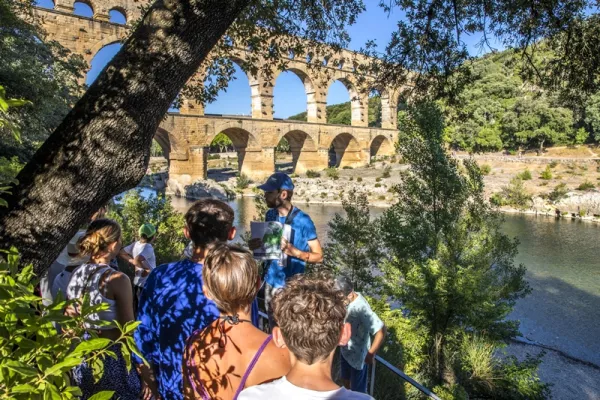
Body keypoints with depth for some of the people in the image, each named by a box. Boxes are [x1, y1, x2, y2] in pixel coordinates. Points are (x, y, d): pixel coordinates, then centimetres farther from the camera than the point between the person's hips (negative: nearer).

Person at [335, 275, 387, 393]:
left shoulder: (361, 308, -36)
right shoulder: (349, 298, -12)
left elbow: (381, 331, -37)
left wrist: (371, 354, -28)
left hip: (357, 355, -7)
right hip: (345, 350, 7)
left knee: (358, 389, 15)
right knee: (346, 379, 29)